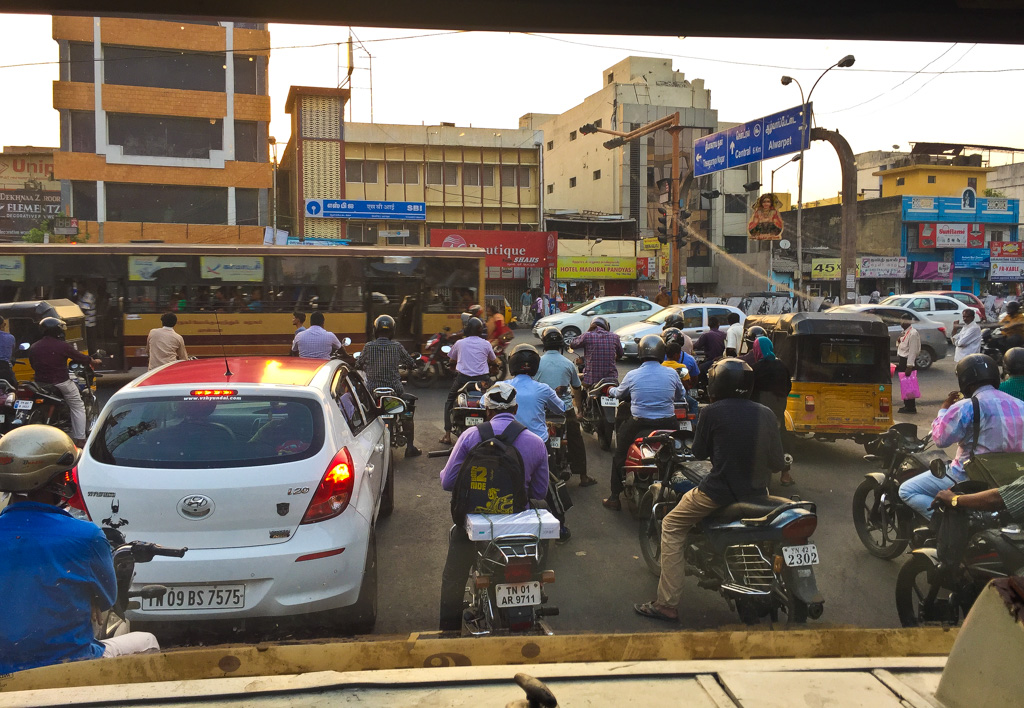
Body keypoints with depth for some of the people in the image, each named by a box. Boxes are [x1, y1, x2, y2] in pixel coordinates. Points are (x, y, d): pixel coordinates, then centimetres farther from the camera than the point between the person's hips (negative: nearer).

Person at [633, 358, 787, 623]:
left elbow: (699, 452, 3)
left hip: (719, 491, -5)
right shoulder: (766, 415, 2)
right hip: (757, 493, 5)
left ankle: (668, 605, 5)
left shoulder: (712, 412, -9)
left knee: (672, 527, 12)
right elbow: (778, 464, 4)